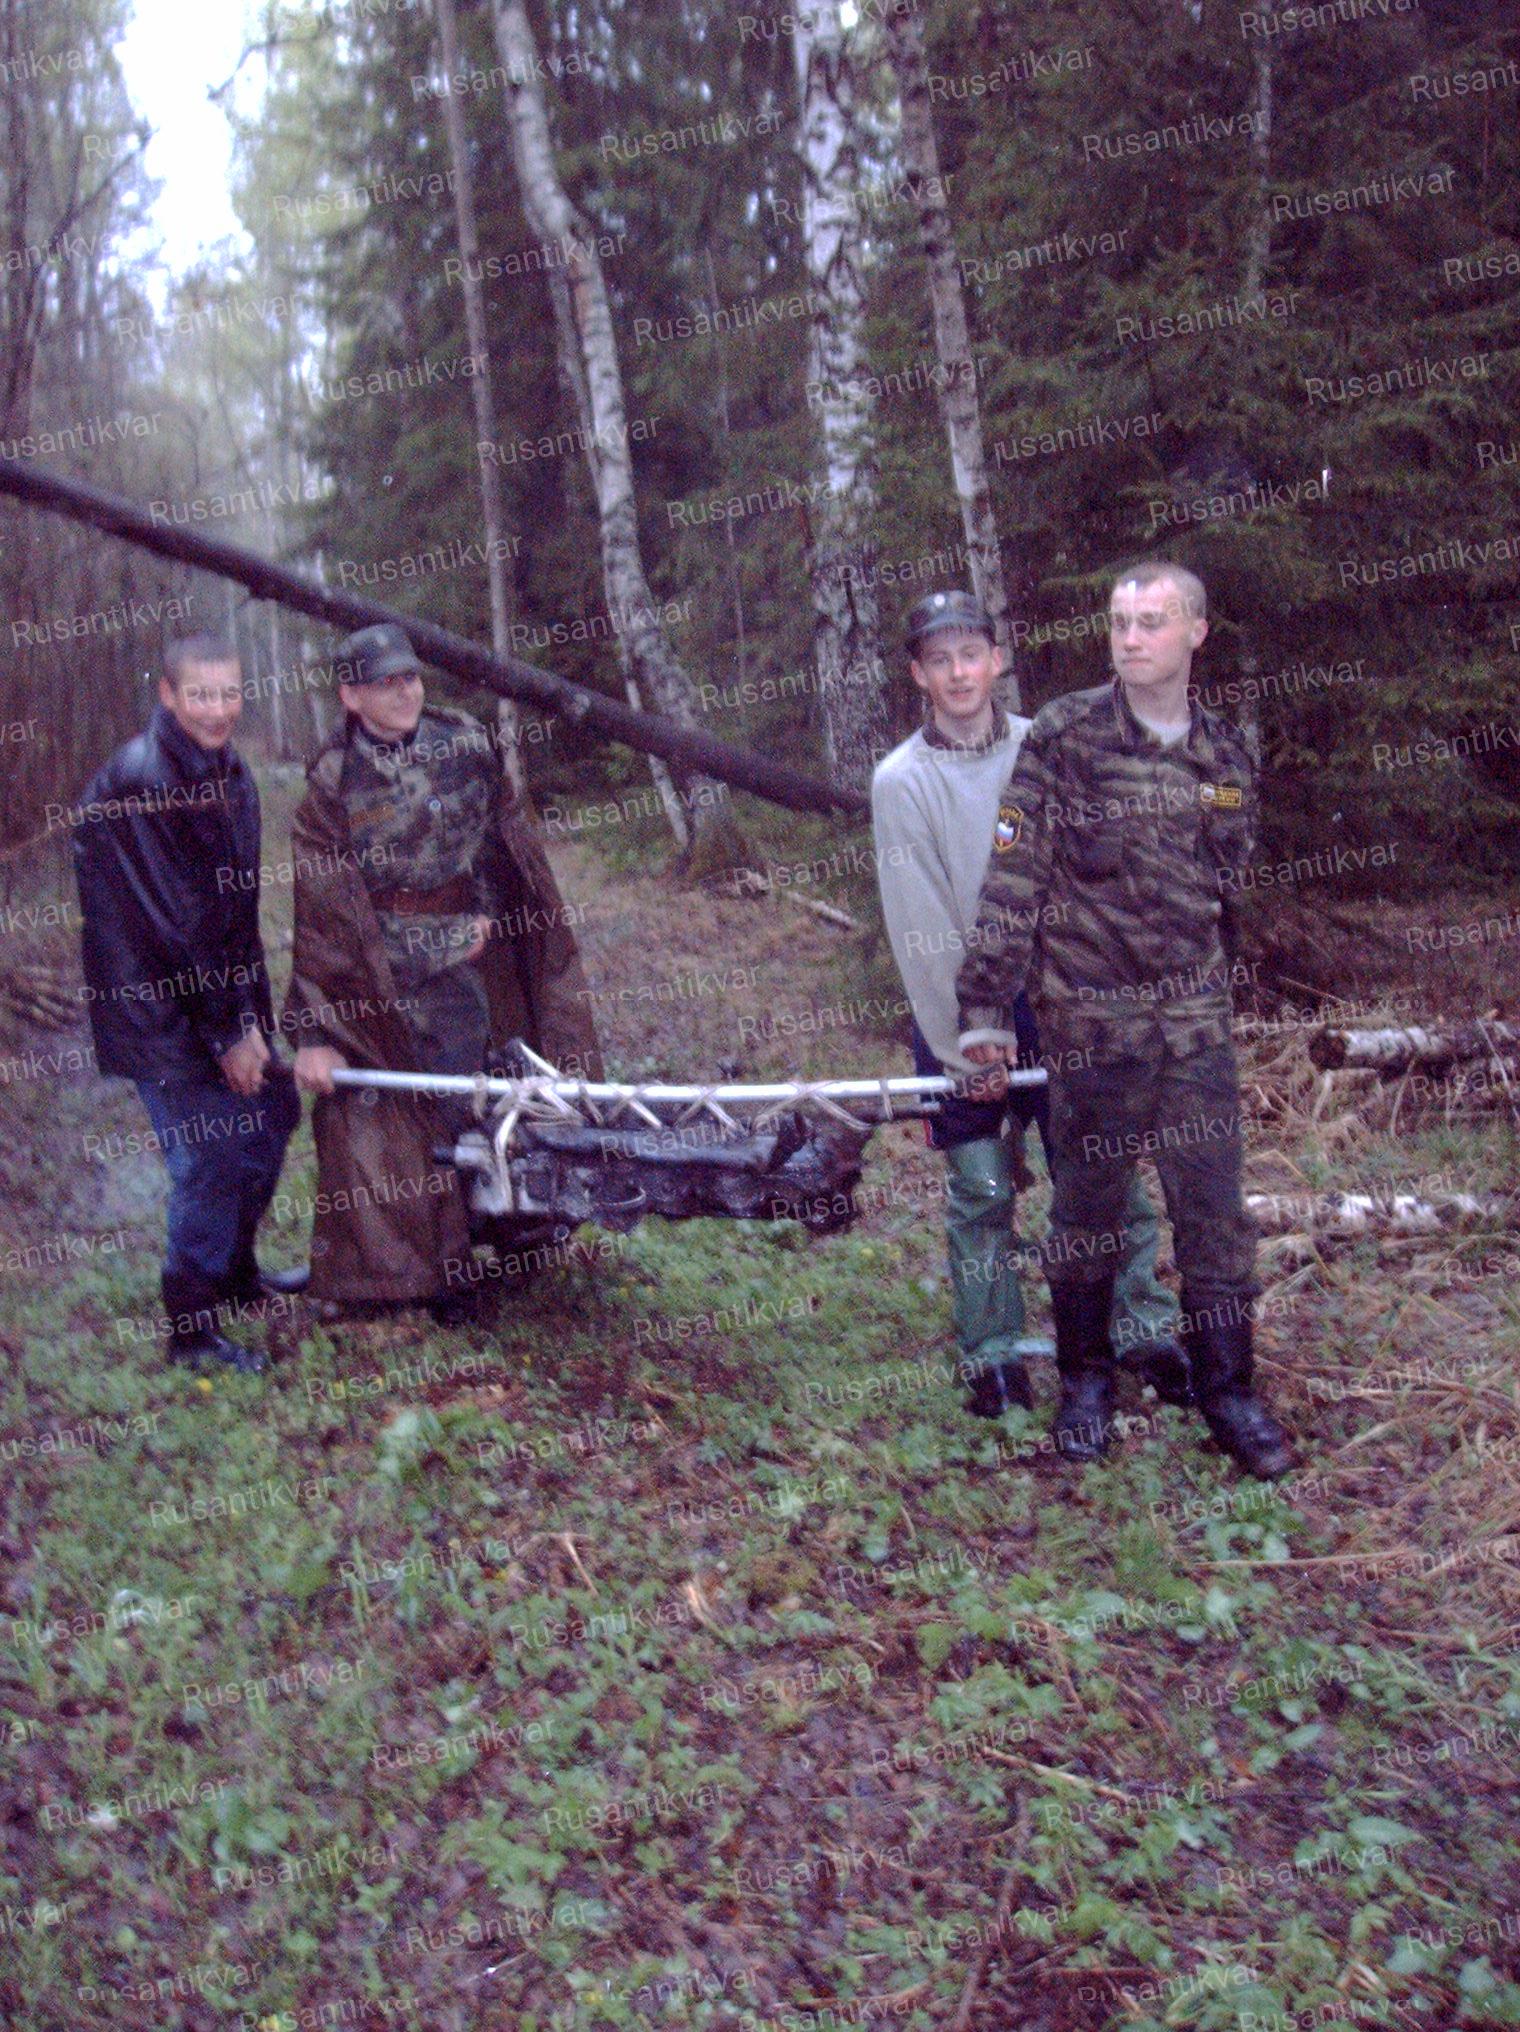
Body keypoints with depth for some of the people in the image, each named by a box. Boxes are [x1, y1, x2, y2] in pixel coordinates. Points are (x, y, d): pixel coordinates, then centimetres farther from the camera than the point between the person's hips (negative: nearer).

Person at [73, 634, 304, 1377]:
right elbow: (169, 924, -21)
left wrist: (249, 1017, 6)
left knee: (269, 1114, 18)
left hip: (220, 991, 9)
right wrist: (225, 1033, -17)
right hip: (161, 1010, -9)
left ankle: (235, 1272, 39)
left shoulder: (230, 771, 8)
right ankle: (193, 1330, 12)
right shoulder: (134, 783, -20)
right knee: (210, 1161, -5)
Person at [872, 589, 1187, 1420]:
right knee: (980, 1193, 4)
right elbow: (919, 925, -8)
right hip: (956, 1007, -1)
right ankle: (994, 1356, 18)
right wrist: (964, 1046, -10)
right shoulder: (900, 780, -6)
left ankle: (1148, 1331, 19)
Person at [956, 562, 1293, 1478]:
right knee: (1086, 1209, 9)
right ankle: (1086, 1380, 27)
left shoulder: (1229, 750, 6)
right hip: (1093, 1020, -3)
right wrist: (987, 1007, -11)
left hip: (1197, 1019, 3)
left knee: (1215, 1211, 6)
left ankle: (1226, 1387, 22)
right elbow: (1013, 878, -8)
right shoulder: (1064, 736, -6)